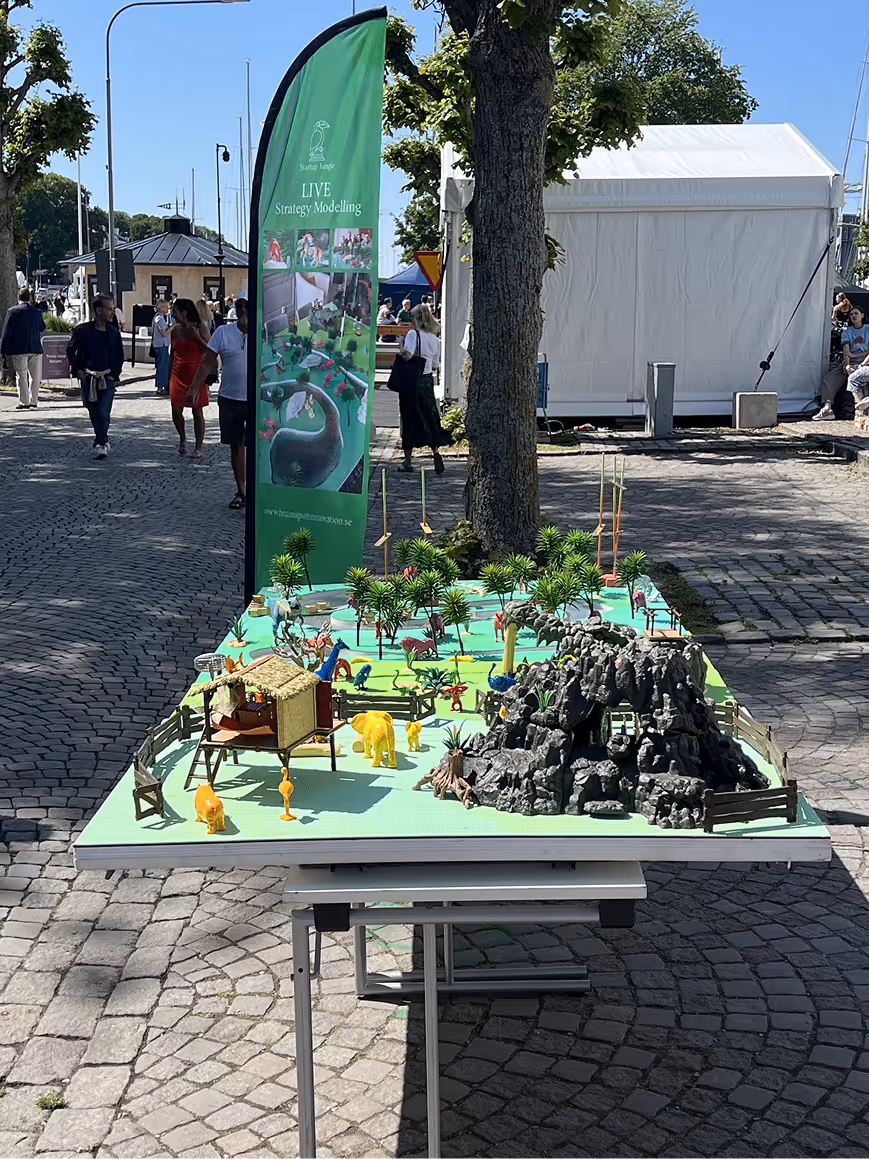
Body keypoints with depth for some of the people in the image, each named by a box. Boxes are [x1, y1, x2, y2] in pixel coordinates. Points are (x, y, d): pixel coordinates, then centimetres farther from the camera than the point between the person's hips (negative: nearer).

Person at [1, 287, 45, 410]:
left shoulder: (12, 311, -6)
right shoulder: (36, 312, 3)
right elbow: (42, 327, 18)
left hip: (18, 349, -3)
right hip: (35, 349, 3)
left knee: (21, 376, -1)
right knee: (35, 376, 10)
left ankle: (24, 402, -4)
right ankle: (34, 402, 12)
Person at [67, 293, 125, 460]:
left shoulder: (114, 332, 6)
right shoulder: (83, 330, -2)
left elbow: (119, 356, 16)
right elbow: (71, 350, 7)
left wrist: (115, 374, 6)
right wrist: (77, 370, -1)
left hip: (108, 379, 0)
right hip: (88, 379, 0)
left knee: (103, 413, -11)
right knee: (94, 414, 6)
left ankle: (99, 445, -6)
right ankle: (103, 441, 22)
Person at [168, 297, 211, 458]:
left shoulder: (200, 327, -7)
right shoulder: (175, 329, 6)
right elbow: (172, 354, 14)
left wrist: (196, 336, -19)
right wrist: (169, 376, 13)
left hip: (196, 375, -4)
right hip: (178, 375, 4)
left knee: (197, 412, 1)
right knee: (176, 411, 1)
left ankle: (198, 448, 9)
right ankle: (182, 439, 26)